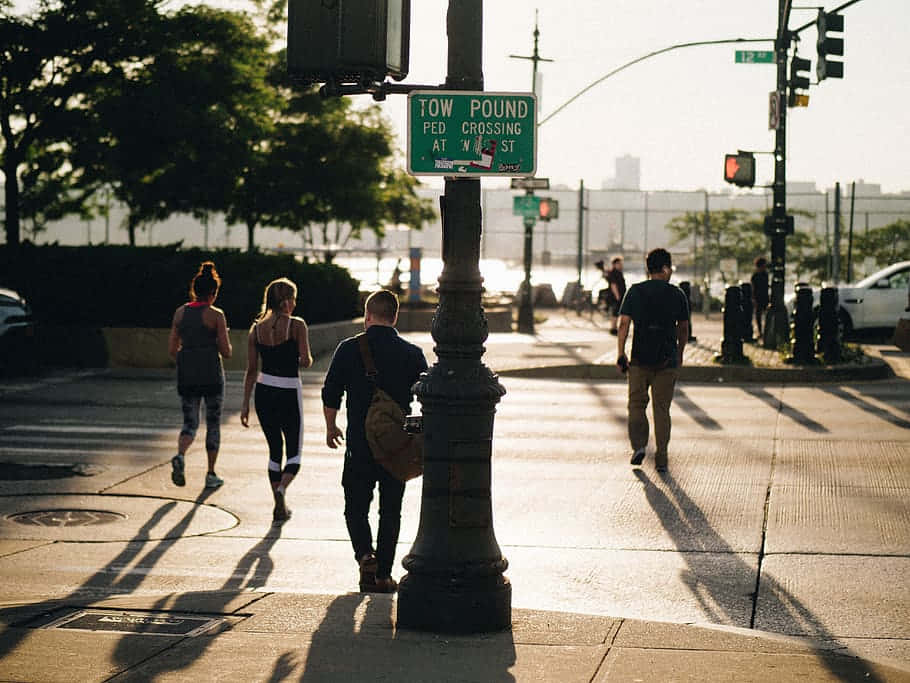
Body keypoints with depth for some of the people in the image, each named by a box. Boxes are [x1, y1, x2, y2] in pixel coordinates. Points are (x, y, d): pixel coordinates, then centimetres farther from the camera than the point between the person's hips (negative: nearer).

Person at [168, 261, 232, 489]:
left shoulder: (180, 313, 4)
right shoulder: (216, 315, -8)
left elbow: (172, 349, 6)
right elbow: (226, 352, -8)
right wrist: (225, 342, 13)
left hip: (186, 376, 3)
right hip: (212, 376, -3)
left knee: (190, 423, 11)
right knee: (213, 423, 12)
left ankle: (180, 456, -19)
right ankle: (211, 475, 16)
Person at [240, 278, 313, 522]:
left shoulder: (257, 328, 3)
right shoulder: (297, 325, -9)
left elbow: (251, 370, 4)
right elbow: (306, 362, -12)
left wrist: (245, 404, 8)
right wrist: (305, 358, 12)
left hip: (264, 392, 4)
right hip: (289, 392, -4)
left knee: (275, 451, 16)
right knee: (294, 453, 7)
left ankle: (280, 507, 15)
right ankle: (281, 489, -21)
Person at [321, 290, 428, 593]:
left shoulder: (349, 349, -5)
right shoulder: (412, 354, -2)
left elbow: (330, 395, -2)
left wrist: (331, 428, 15)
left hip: (359, 443, -1)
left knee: (356, 505, 13)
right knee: (390, 511, 12)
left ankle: (364, 553, -11)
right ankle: (382, 575, 13)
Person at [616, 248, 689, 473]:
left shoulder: (635, 291, 0)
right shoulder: (677, 294, 2)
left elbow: (623, 323, -7)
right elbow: (683, 329, 8)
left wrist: (620, 353, -4)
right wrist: (679, 354, 22)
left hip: (640, 358, 0)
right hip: (667, 360, 0)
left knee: (636, 404, 12)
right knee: (662, 409, 6)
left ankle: (638, 445, -6)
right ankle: (661, 459, 5)